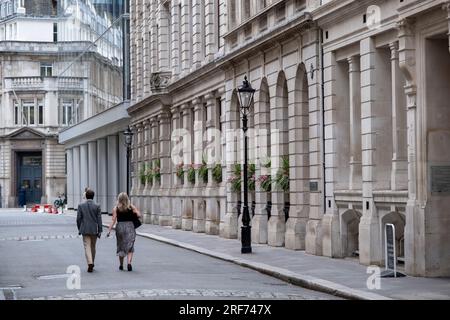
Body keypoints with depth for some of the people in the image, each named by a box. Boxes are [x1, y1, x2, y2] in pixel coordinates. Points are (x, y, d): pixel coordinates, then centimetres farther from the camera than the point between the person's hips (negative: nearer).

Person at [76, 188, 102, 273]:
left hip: (85, 230, -1)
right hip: (94, 230, 1)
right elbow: (99, 219, -5)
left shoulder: (81, 206, -3)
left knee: (87, 247, -2)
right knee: (93, 247, 15)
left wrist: (79, 229, 11)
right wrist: (99, 231, 0)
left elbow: (78, 218, -1)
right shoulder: (97, 206, -4)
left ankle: (90, 263, -19)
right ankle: (91, 264, 25)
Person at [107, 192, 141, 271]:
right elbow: (139, 215, -7)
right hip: (130, 226, -1)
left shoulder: (116, 208, -1)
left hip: (120, 227, 1)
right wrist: (136, 211, 14)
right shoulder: (131, 207, -1)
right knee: (130, 247, 0)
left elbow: (113, 220, -7)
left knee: (121, 247, 15)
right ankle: (129, 263, -19)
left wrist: (109, 230, -7)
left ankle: (121, 265, 22)